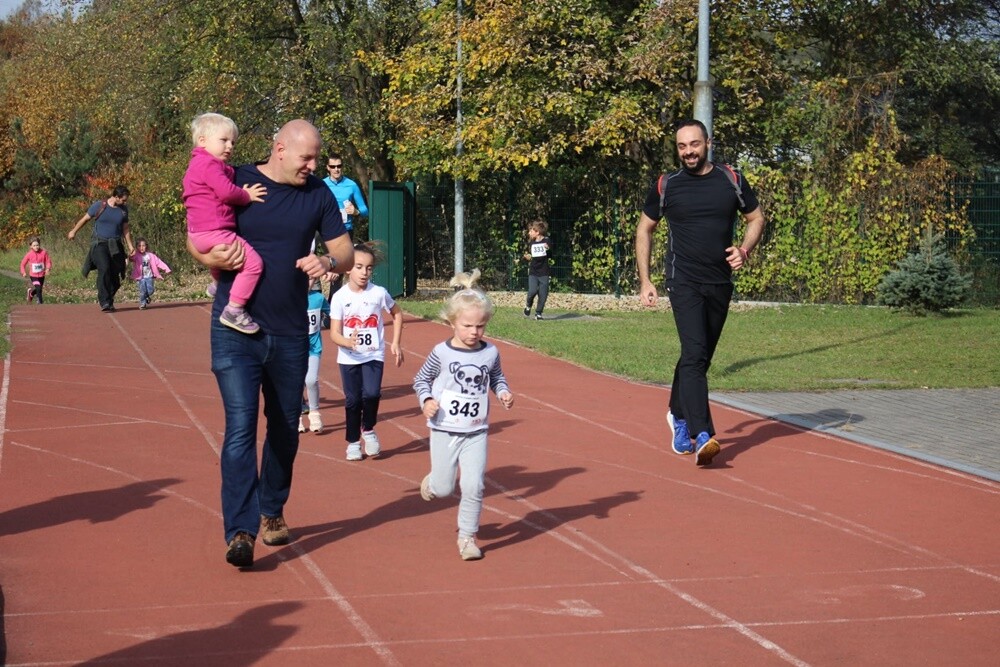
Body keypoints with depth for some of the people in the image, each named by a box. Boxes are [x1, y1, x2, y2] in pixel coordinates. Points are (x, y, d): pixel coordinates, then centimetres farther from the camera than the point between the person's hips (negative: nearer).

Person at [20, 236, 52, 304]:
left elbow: (48, 261, -6)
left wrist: (48, 268, -25)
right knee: (39, 289, -21)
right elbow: (23, 263, 0)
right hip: (33, 276, -3)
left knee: (39, 289, 19)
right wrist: (23, 272, -11)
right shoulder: (29, 254, -11)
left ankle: (31, 293, 51)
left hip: (41, 275, 3)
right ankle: (40, 303, -11)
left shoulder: (43, 252, -12)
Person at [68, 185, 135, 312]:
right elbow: (84, 219, 8)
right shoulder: (99, 206, -5)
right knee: (104, 269, -22)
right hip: (99, 244, -4)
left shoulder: (123, 210, 7)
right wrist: (73, 231, 18)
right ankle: (105, 303, -20)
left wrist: (130, 245, 9)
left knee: (115, 276, -2)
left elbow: (125, 229, 17)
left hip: (115, 246, 4)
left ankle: (109, 301, 17)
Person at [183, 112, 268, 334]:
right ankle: (234, 310, -16)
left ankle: (217, 283, 56)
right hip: (213, 231, -11)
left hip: (198, 233, 11)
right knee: (253, 262, -14)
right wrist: (247, 196, -6)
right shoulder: (210, 164, -14)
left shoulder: (198, 165, 20)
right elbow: (226, 191, -23)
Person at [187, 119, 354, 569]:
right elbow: (195, 241, 2)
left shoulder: (318, 195, 4)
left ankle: (272, 512, 34)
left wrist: (328, 262, -17)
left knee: (285, 429, 15)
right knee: (240, 427, -13)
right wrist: (214, 258, -21)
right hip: (236, 330, -4)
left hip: (290, 333, 4)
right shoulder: (234, 184, -5)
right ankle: (240, 531, -15)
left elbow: (346, 252, 7)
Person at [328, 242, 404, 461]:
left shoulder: (379, 293, -6)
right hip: (349, 357, 0)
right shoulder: (340, 297, -9)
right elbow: (334, 332, -8)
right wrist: (347, 342, -29)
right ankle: (353, 443, 23)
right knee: (353, 400, 5)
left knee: (371, 394, -19)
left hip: (374, 355, 0)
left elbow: (397, 314, 11)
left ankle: (369, 430, 8)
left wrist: (395, 343, 5)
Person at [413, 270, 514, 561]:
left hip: (476, 431, 2)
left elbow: (497, 378, 16)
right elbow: (421, 378, 3)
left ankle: (467, 535, 9)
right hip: (445, 430, -2)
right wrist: (426, 400, -15)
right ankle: (431, 481, 42)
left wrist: (504, 393, -4)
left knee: (474, 486, -6)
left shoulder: (490, 353, -2)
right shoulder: (441, 353, -9)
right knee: (443, 488, 5)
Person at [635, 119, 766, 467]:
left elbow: (756, 218, 13)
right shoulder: (666, 186, 1)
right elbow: (644, 229, 11)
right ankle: (702, 436, -26)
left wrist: (744, 249, -7)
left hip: (720, 284, 3)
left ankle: (678, 415, 37)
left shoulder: (731, 180, 4)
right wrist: (644, 281, 5)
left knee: (700, 358, 13)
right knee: (694, 354, -19)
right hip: (684, 282, -3)